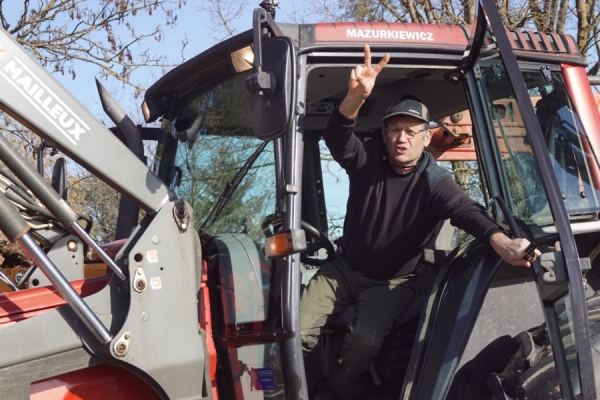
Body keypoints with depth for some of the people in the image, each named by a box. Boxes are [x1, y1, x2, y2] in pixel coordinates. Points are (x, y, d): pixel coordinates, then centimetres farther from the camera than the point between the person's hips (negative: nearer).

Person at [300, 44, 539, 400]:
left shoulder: (435, 182, -16)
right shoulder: (368, 160, -9)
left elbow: (468, 212, -34)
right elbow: (337, 137, -29)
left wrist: (503, 244, -57)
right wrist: (356, 97, -52)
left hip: (393, 281, -3)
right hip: (346, 268, 3)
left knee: (365, 340, -27)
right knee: (300, 329, -13)